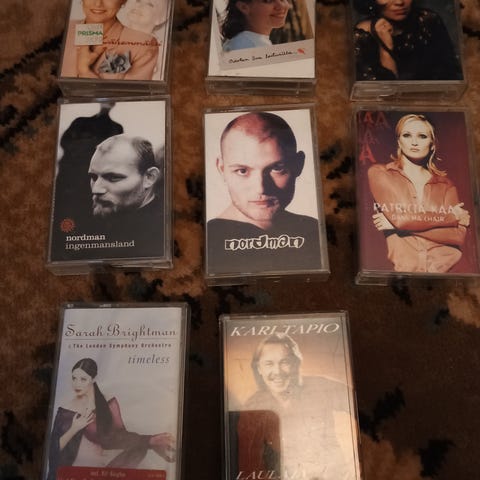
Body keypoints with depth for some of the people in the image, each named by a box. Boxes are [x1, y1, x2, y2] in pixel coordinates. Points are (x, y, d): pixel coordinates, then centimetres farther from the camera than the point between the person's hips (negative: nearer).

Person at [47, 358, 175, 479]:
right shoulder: (65, 410, 4)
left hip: (102, 469, 0)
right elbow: (55, 447, 3)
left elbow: (118, 437, -5)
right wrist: (74, 429, -11)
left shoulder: (108, 404, -2)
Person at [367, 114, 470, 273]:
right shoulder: (379, 172, 6)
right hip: (406, 269, -1)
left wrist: (397, 224, -7)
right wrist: (452, 216, 3)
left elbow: (459, 236, 0)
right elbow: (400, 217, -8)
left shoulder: (446, 185, 12)